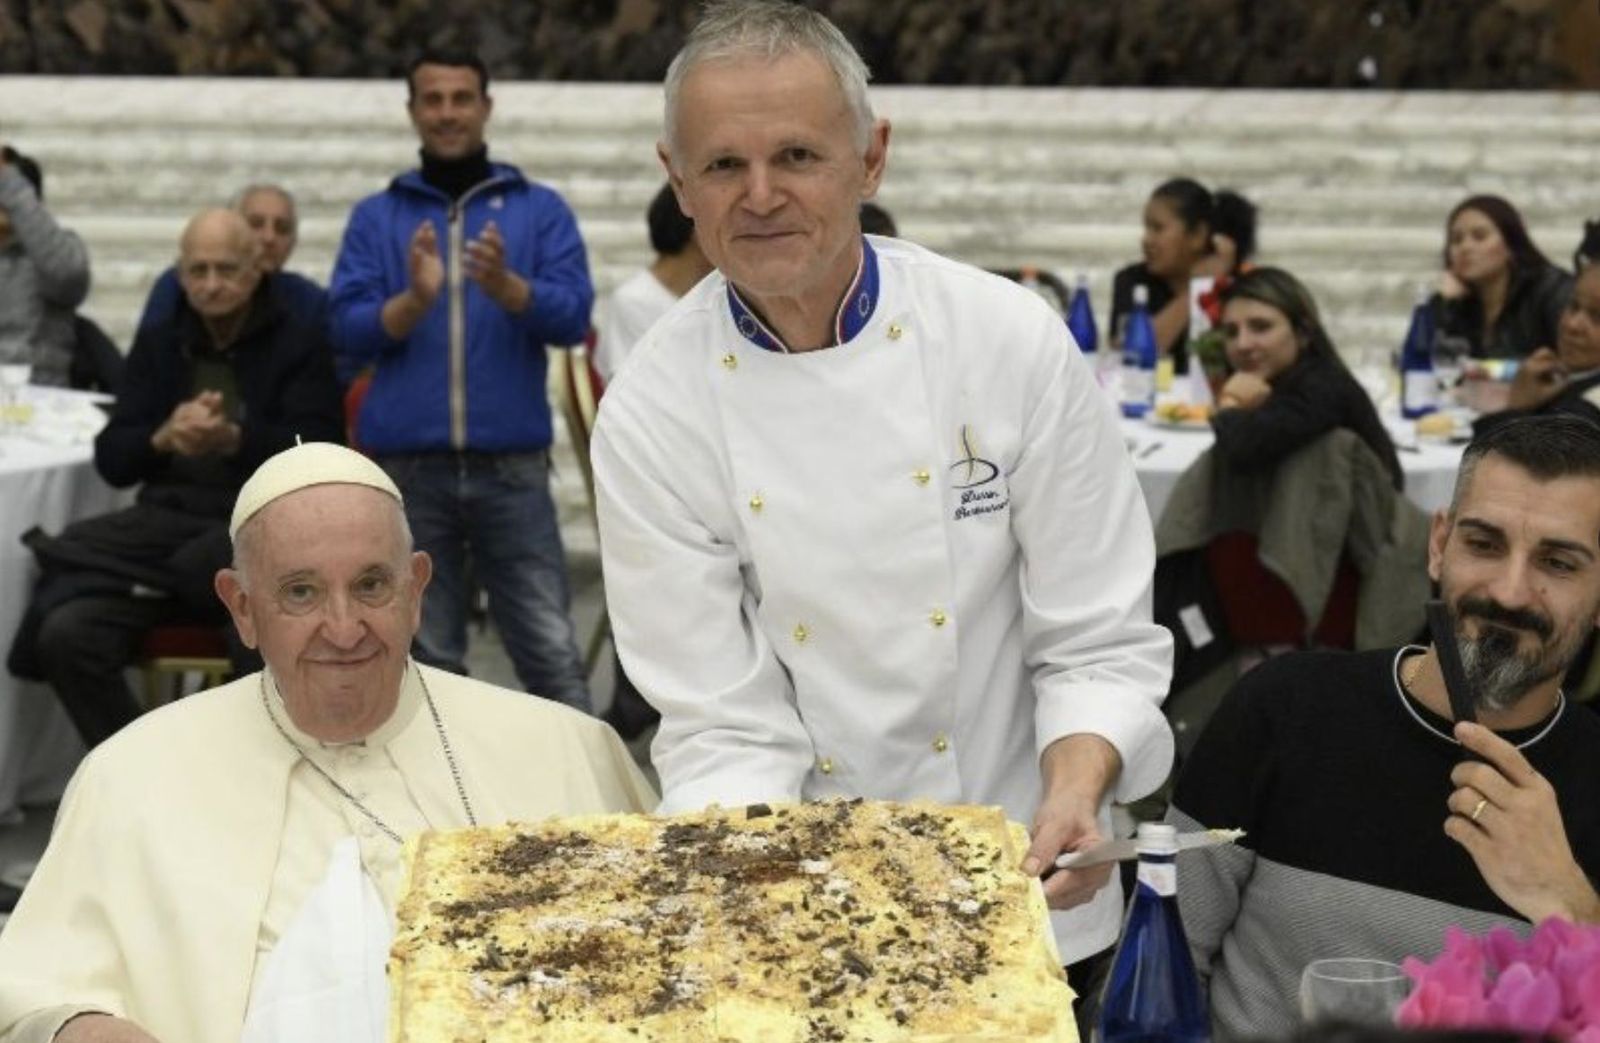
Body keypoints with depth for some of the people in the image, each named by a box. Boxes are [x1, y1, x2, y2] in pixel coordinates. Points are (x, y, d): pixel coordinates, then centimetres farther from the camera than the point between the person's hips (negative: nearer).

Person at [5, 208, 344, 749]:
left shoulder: (302, 337, 6)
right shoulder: (158, 342, 19)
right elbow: (111, 459, 10)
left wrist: (234, 440, -24)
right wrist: (162, 440, -12)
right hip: (169, 520, 4)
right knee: (66, 633, -22)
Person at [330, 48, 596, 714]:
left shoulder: (541, 209, 7)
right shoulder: (375, 217, 9)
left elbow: (572, 316, -6)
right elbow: (346, 335, -1)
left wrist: (505, 286, -24)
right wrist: (415, 299, -19)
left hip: (511, 469, -1)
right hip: (408, 471, 1)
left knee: (551, 650, -3)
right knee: (429, 658, 8)